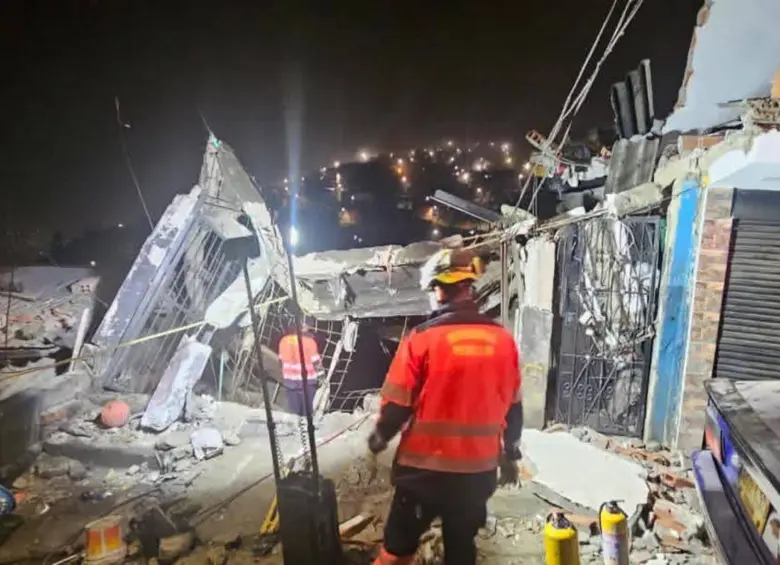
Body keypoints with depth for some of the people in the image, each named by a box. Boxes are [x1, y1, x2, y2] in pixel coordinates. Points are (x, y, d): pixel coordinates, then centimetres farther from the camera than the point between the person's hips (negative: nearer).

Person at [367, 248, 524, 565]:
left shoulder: (422, 339, -15)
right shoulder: (503, 340, -3)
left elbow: (396, 405, -10)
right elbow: (514, 408, 7)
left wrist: (377, 443, 9)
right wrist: (510, 455, 21)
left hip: (425, 467, -3)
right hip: (480, 469, 4)